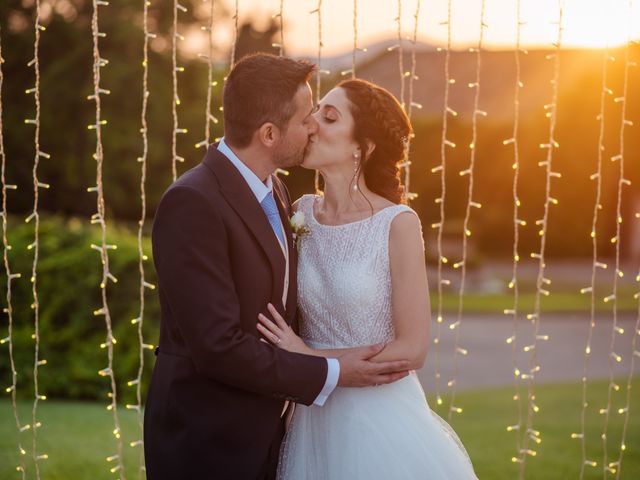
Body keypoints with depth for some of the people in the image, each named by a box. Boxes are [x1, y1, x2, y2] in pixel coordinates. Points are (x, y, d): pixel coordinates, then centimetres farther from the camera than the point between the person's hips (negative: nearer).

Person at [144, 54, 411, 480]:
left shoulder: (273, 190, 7)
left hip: (264, 433, 8)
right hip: (205, 445, -8)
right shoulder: (192, 204, -21)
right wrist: (332, 375, -18)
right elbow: (218, 346, -24)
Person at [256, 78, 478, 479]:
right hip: (314, 420, 4)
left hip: (381, 422, -4)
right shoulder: (302, 213, 0)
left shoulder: (397, 224, -13)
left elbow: (412, 350, -14)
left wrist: (310, 357, -13)